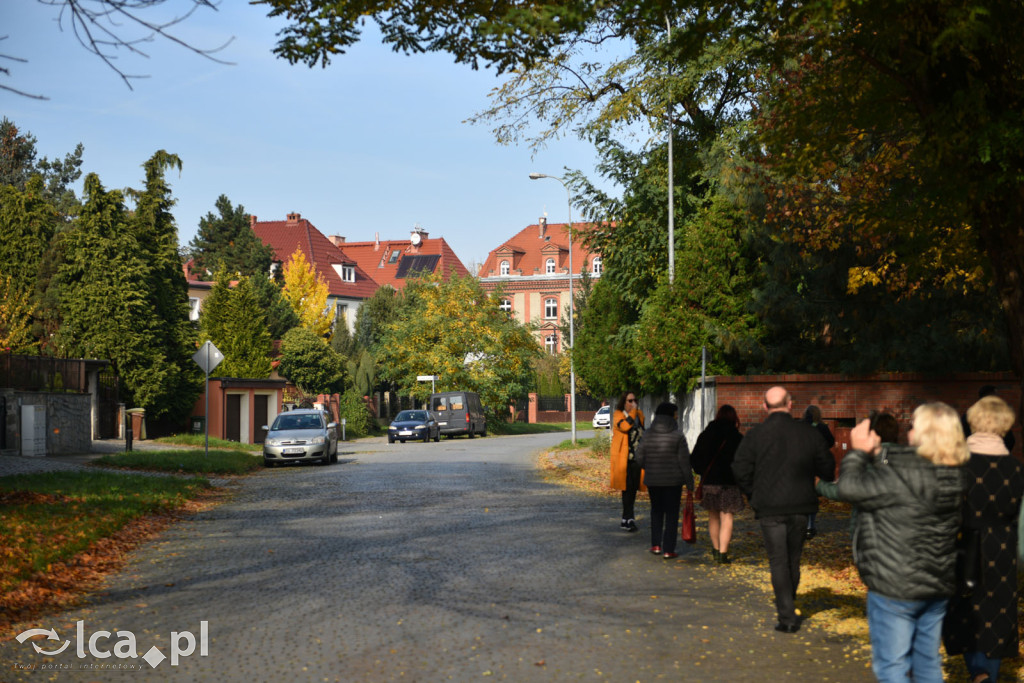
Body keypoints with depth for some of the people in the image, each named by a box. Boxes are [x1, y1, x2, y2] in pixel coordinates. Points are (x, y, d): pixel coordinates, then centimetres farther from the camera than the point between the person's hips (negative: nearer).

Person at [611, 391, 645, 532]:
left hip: (636, 457, 6)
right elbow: (624, 426, -25)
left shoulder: (639, 414, 14)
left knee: (633, 488, 7)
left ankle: (625, 519, 15)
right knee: (627, 487, -11)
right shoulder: (618, 415, -4)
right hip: (623, 457, -6)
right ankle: (629, 519, -11)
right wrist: (632, 412, -16)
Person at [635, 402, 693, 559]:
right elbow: (684, 460, -10)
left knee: (656, 511, 19)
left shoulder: (648, 435, -2)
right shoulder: (677, 436, -10)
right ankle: (668, 550, 4)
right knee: (671, 513, 5)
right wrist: (689, 481, -2)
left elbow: (640, 458, 1)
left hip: (652, 480, 3)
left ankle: (656, 545, 14)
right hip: (673, 480, -3)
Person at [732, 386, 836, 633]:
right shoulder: (808, 432, -1)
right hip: (800, 506, 3)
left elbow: (741, 470, -9)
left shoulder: (755, 434, -8)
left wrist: (753, 496, 7)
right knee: (793, 559, 17)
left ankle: (787, 617, -5)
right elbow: (827, 467, 6)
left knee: (778, 561, 0)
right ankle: (788, 606, 31)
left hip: (770, 508, -3)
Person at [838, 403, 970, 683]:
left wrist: (859, 452, -3)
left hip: (895, 590, -7)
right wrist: (874, 453, 6)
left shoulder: (900, 477, -25)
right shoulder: (955, 478, 0)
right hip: (938, 587, 7)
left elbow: (849, 487, -18)